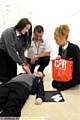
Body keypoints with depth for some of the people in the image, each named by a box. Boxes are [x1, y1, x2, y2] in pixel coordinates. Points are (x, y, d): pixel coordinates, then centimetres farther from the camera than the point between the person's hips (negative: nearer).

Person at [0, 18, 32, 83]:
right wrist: (22, 64, -27)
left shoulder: (23, 37, 0)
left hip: (10, 57, 7)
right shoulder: (9, 32, -23)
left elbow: (21, 52, -5)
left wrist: (25, 64, -19)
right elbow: (11, 50, -27)